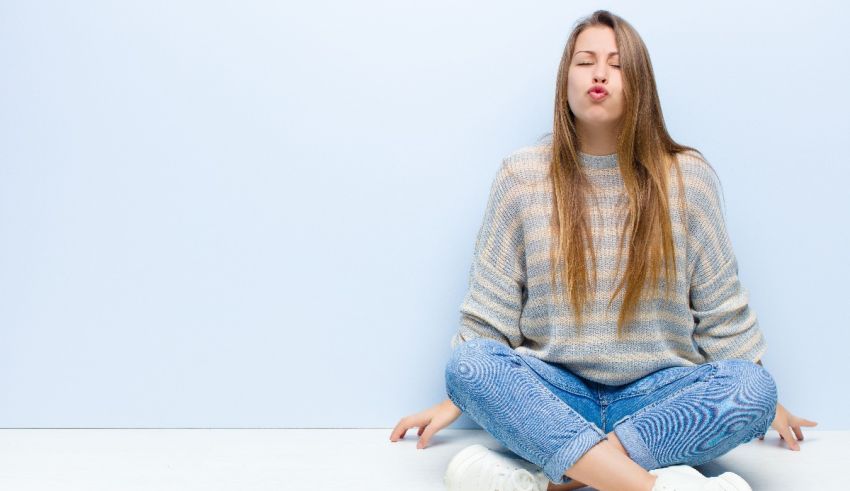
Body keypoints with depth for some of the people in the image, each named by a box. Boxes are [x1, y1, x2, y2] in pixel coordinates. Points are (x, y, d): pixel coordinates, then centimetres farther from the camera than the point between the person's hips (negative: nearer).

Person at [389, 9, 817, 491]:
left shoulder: (689, 176, 3)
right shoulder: (522, 175, 2)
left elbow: (721, 307, 9)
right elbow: (490, 308, 5)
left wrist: (763, 400, 9)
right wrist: (457, 399, 2)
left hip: (658, 392, 1)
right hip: (554, 390, 0)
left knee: (752, 387, -29)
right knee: (469, 362, -30)